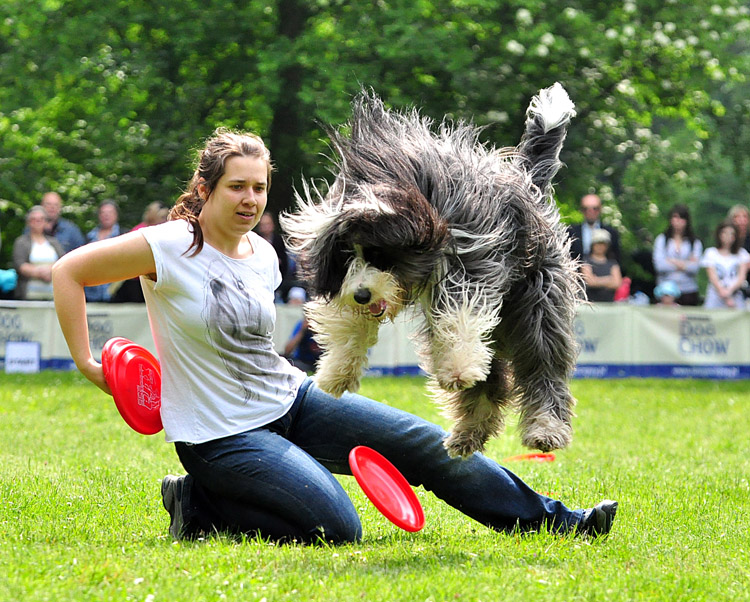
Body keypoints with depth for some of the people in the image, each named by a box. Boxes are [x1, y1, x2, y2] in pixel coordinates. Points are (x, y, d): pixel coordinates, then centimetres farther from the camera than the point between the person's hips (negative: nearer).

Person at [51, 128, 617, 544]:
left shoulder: (263, 254, 7)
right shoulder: (167, 248, -15)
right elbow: (68, 272, -10)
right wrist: (88, 363, -12)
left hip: (292, 400, 7)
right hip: (222, 434, -7)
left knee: (424, 442, -2)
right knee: (337, 528, -22)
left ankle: (552, 519, 6)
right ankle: (198, 507, -4)